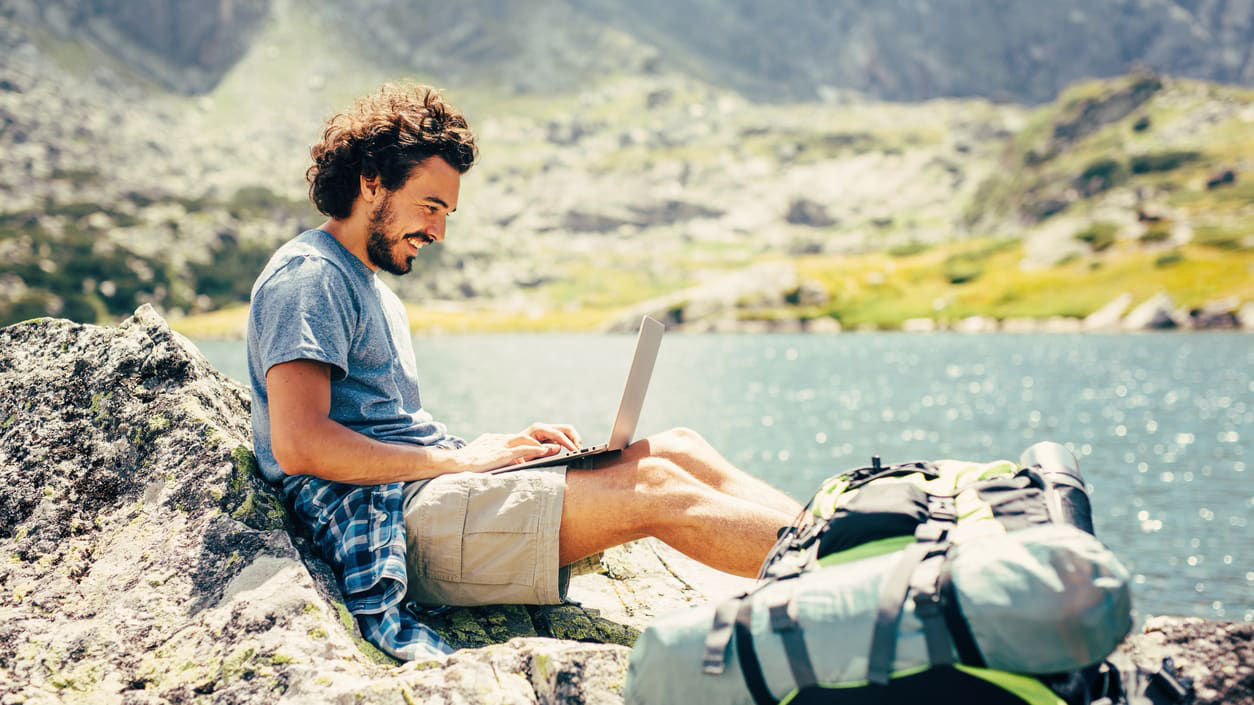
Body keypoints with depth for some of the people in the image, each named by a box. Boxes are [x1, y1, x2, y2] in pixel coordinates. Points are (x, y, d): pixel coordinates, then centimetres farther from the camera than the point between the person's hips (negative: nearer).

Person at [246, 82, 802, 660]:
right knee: (653, 488, -18)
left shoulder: (373, 290, 26)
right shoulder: (308, 276, -7)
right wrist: (461, 458, -15)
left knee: (676, 447, -1)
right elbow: (299, 445, -20)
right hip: (398, 516, -10)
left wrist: (505, 445, 3)